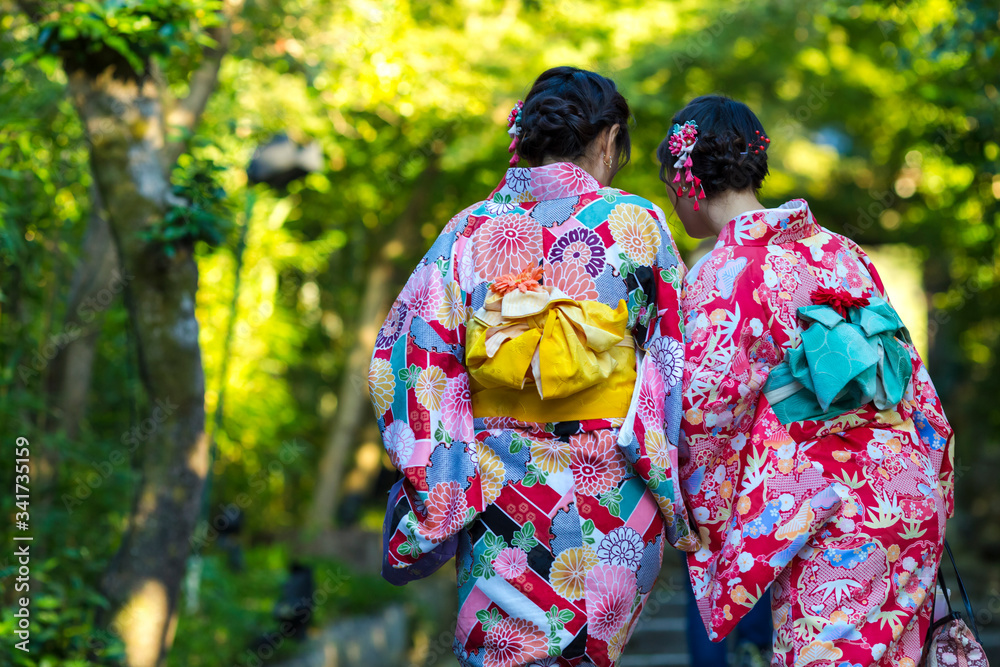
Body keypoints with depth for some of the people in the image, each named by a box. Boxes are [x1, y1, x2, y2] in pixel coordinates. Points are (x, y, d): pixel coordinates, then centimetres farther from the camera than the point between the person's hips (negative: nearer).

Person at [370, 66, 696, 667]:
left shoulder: (471, 230, 0)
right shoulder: (636, 223, -4)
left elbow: (403, 361, -1)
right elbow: (681, 364, -2)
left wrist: (436, 486, 7)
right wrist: (680, 502, 7)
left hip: (500, 503, 1)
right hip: (612, 503, -1)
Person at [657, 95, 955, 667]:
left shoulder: (721, 276, -8)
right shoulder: (840, 251, 11)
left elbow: (708, 418, -8)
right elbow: (913, 379, 14)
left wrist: (709, 534, 4)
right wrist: (930, 505, 22)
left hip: (825, 519, -6)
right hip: (909, 494, 7)